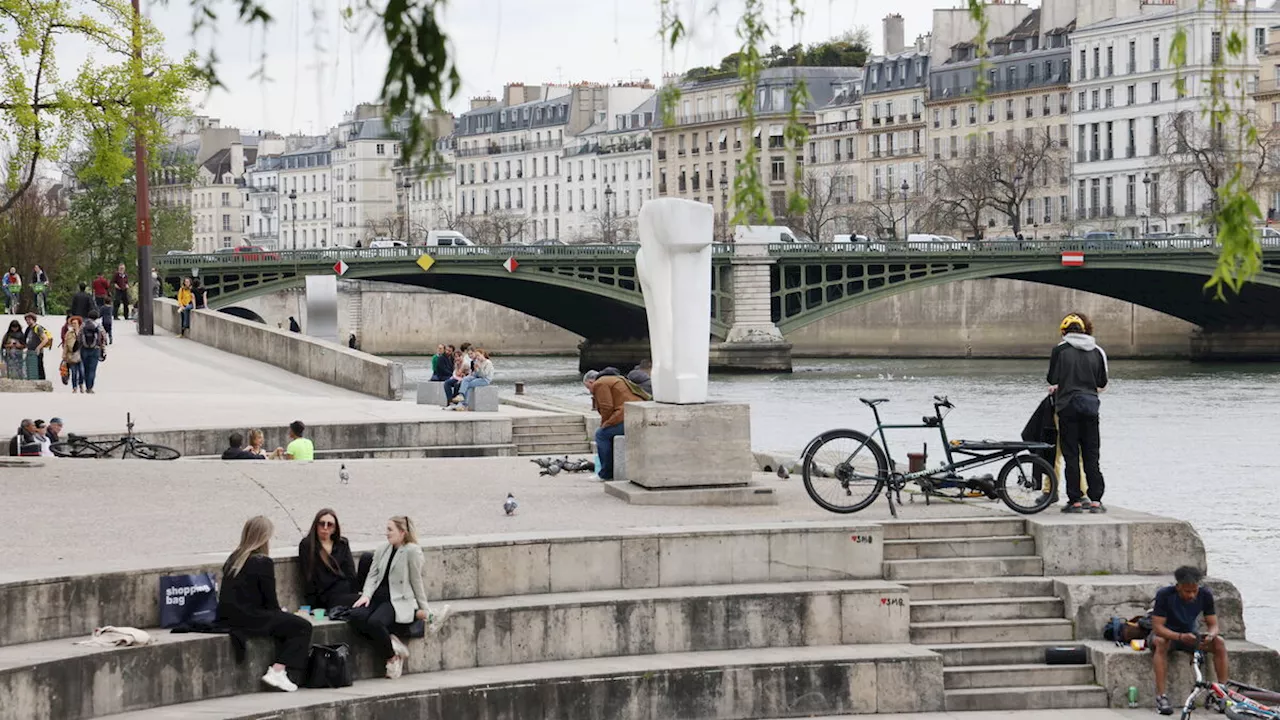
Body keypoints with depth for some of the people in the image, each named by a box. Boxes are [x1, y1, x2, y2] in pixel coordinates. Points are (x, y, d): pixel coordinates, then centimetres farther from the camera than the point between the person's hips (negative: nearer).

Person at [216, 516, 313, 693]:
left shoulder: (233, 560, 15)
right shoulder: (263, 562, -9)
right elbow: (270, 601, -7)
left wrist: (277, 612, 19)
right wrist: (279, 613, 14)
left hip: (228, 618, 8)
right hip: (247, 620, -8)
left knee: (288, 624, 20)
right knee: (303, 627, -2)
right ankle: (278, 671, -9)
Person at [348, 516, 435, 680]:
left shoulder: (412, 551, -3)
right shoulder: (382, 551, 18)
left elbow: (416, 581, -1)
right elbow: (373, 575, 12)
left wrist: (423, 608, 3)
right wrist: (367, 594, -7)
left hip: (398, 600, -6)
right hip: (378, 597, 6)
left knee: (375, 622, -35)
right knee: (356, 617, -25)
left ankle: (391, 655, -9)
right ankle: (391, 643, -10)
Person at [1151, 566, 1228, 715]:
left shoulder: (1205, 595, -15)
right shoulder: (1164, 595, -26)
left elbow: (1213, 625, -10)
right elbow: (1157, 626, -28)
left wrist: (1210, 635, -36)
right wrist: (1180, 637, -44)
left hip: (1190, 634, 4)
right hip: (1167, 634, -3)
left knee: (1219, 642, -22)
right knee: (1160, 642, -38)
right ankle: (1161, 697, -40)